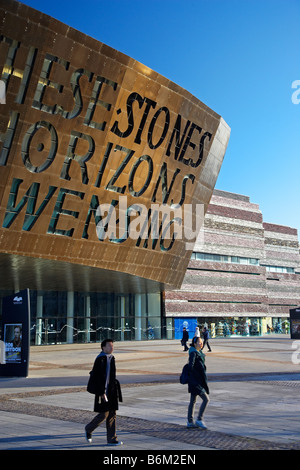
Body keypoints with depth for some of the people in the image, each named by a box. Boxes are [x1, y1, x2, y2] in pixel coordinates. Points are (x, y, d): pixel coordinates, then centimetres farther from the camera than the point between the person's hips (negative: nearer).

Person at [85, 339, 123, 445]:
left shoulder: (111, 358, 10)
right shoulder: (100, 359, -15)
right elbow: (97, 377, -19)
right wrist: (102, 392, -21)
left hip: (112, 390, 8)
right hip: (103, 391, -8)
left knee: (112, 414, 8)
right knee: (104, 414, -2)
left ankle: (112, 439, 13)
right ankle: (88, 429, 23)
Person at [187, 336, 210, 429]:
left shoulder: (199, 352, 12)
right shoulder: (193, 353, -16)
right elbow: (191, 366, -29)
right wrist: (197, 375, -19)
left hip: (199, 381, 9)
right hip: (195, 382, -9)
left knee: (193, 401, 13)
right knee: (206, 399, -9)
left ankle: (190, 422, 20)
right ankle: (199, 420, -2)